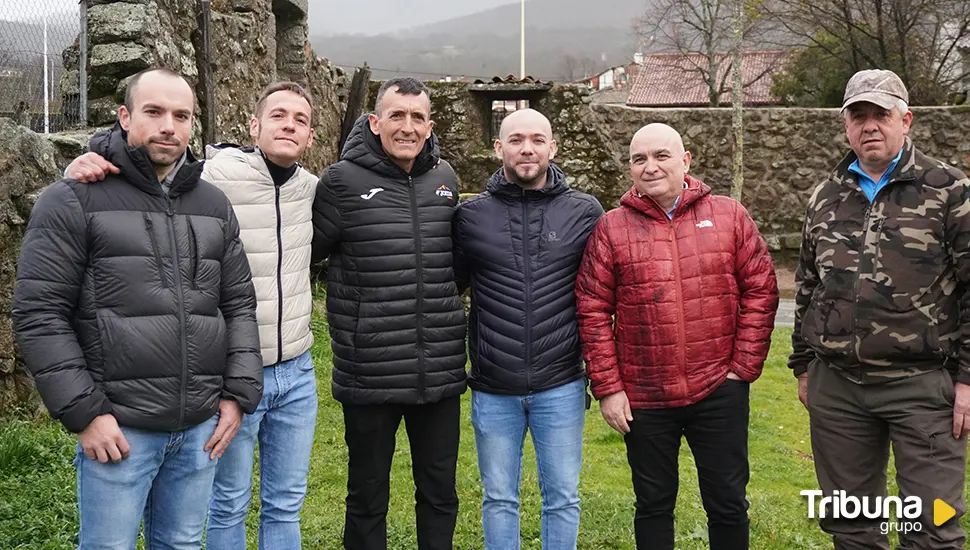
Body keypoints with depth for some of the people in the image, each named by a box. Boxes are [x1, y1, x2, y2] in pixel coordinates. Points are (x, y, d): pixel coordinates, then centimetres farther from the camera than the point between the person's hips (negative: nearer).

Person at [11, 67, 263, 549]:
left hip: (201, 426, 4)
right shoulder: (73, 200, -5)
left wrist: (238, 394, 3)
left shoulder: (213, 205, 10)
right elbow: (38, 315, -9)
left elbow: (239, 305, 12)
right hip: (118, 426, -4)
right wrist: (84, 412, -12)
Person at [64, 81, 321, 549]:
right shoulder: (215, 177, -15)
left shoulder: (309, 185, 1)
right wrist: (83, 168, -27)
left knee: (286, 504, 17)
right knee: (229, 504, 12)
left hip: (297, 374, 5)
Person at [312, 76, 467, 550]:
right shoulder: (343, 181, -8)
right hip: (370, 376, -3)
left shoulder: (444, 178, 6)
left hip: (441, 373, 4)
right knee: (368, 497, 13)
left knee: (440, 494, 17)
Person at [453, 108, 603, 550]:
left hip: (561, 387, 0)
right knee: (499, 499, 14)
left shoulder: (585, 213, -2)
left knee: (562, 497, 12)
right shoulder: (471, 215, -1)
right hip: (493, 389, 1)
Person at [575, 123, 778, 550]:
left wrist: (744, 366, -3)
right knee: (653, 505, 14)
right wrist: (607, 387, -6)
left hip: (720, 390, 0)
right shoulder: (611, 229, -2)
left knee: (728, 503, 12)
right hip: (643, 398, 0)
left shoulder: (730, 216, 1)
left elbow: (760, 290, 2)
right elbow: (593, 311, -3)